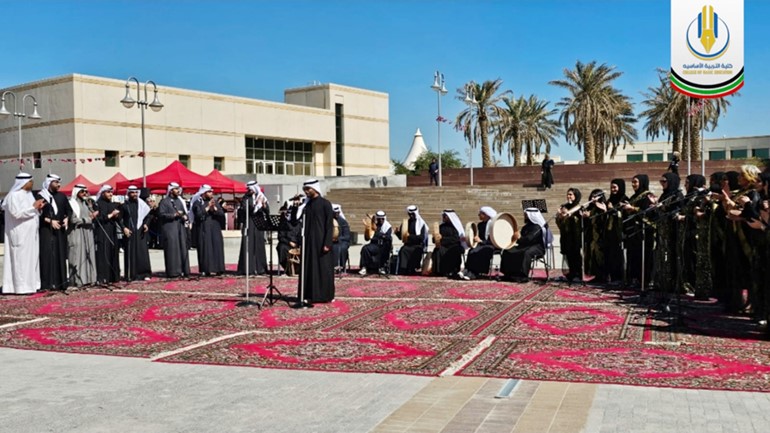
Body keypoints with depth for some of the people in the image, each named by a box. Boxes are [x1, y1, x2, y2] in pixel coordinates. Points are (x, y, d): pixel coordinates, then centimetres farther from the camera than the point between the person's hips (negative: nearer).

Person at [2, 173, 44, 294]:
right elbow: (17, 213, -20)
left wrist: (38, 208, 1)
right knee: (21, 258, -4)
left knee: (32, 258, 9)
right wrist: (33, 207, -16)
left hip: (31, 234, 8)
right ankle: (22, 287, 0)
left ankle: (31, 284, 15)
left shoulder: (28, 194, 13)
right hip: (20, 234, -8)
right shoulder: (14, 196, -12)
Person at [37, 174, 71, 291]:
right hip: (46, 231, -5)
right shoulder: (40, 196, -3)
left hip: (60, 231, 5)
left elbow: (69, 210, 18)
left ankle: (61, 282, 8)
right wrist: (50, 221, -15)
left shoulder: (62, 196, 12)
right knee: (48, 256, -8)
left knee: (60, 255, 4)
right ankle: (48, 283, -6)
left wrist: (66, 218, -1)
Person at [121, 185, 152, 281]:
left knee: (143, 252, -1)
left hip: (140, 232, 2)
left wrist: (146, 224, -4)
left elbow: (148, 216, 13)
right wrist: (124, 228, -11)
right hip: (129, 233, -2)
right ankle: (131, 275, 3)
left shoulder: (142, 204, 8)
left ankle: (144, 273, 4)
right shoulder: (124, 205, 3)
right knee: (130, 253, -1)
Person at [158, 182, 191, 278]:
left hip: (180, 227, 6)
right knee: (172, 249, -7)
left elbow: (184, 212, 23)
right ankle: (173, 271, -4)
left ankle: (183, 270, 8)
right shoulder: (164, 201, -1)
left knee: (182, 248, 4)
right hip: (170, 228, -6)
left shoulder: (180, 201, 18)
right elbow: (161, 214, -10)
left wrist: (185, 216, 0)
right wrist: (174, 215, -17)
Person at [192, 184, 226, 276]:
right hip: (203, 230, -4)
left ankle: (216, 268, 3)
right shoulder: (197, 203, 1)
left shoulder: (215, 202, 13)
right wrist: (207, 207, -14)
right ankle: (206, 269, -4)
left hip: (215, 230, 4)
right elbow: (198, 215, -15)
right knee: (206, 249, -6)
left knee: (217, 248, 0)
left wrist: (214, 208, -12)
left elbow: (222, 214, 2)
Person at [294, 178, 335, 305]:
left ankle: (325, 295, 9)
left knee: (323, 268, 0)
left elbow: (329, 225, -10)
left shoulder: (325, 204, -6)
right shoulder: (306, 204, 11)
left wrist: (327, 243, -16)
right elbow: (295, 221, 9)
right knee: (308, 268, 5)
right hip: (308, 241, 6)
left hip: (321, 241, -6)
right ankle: (309, 295, 10)